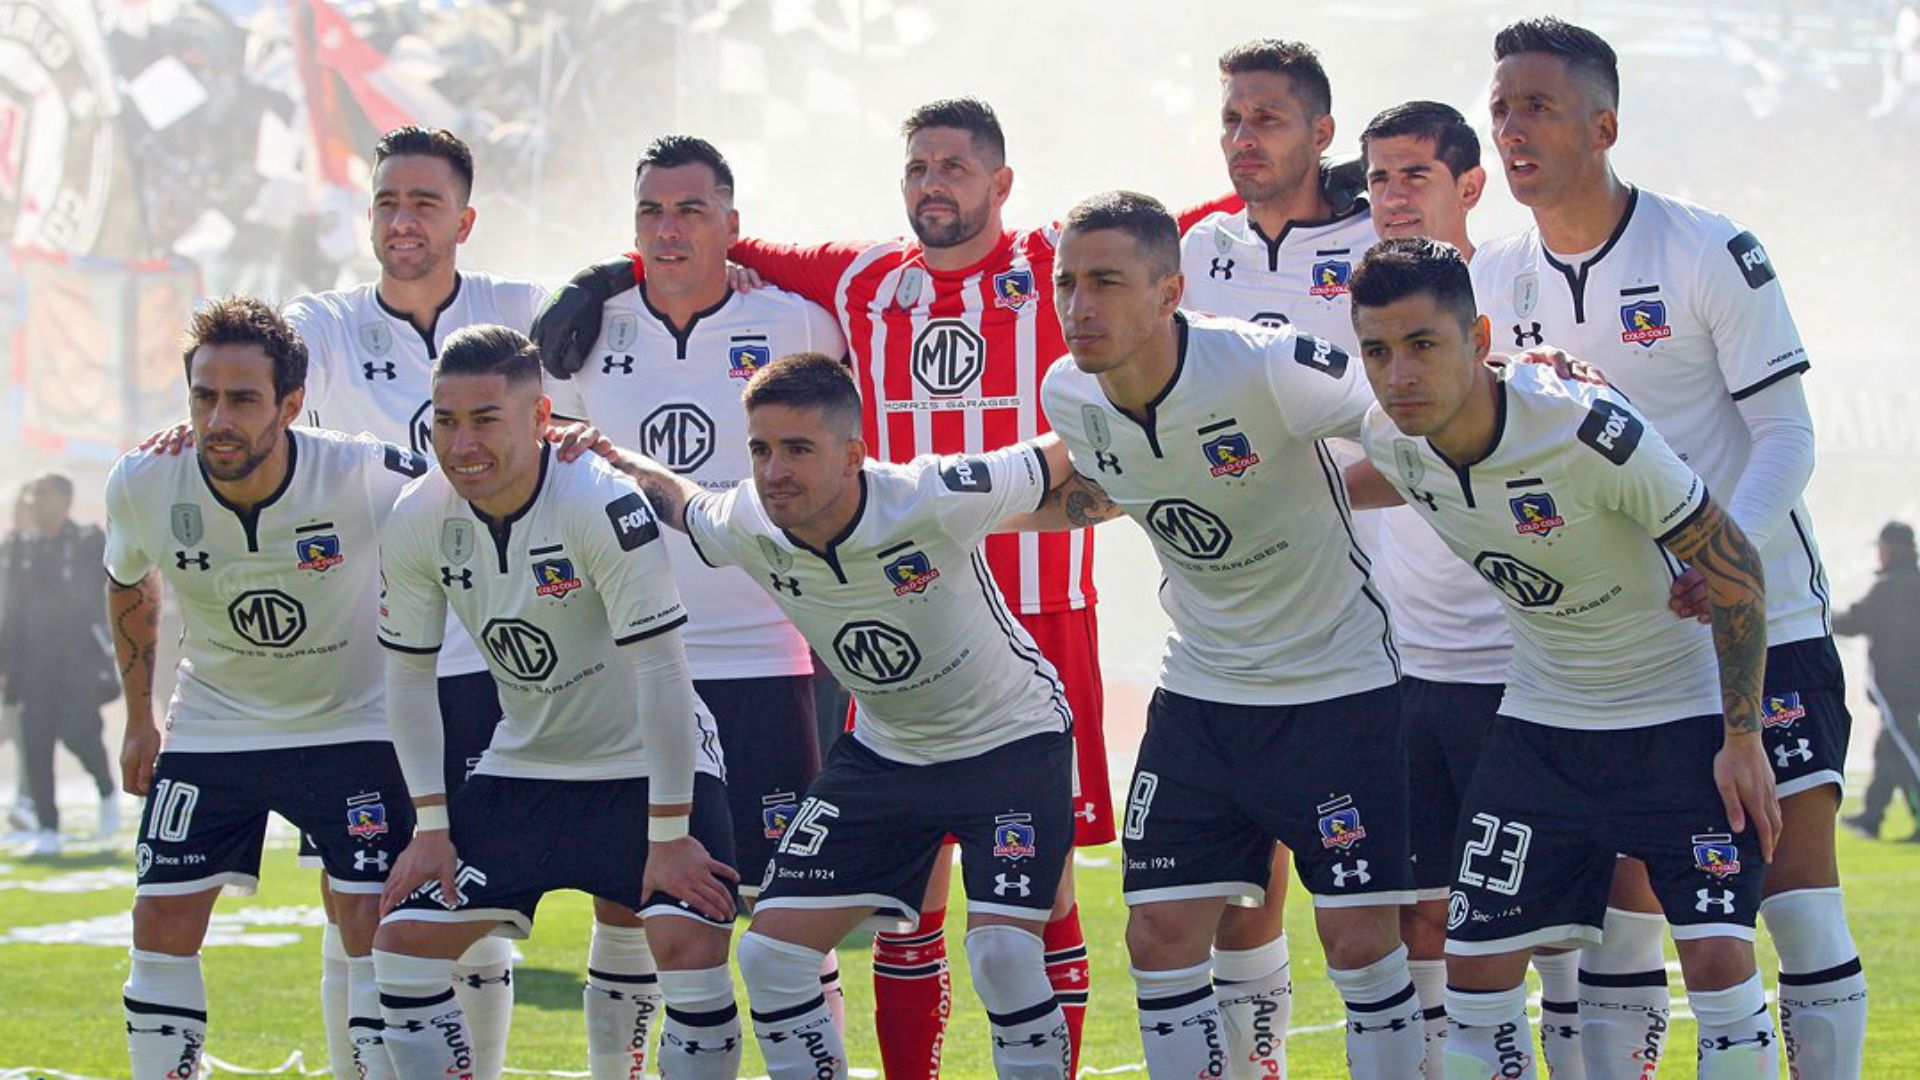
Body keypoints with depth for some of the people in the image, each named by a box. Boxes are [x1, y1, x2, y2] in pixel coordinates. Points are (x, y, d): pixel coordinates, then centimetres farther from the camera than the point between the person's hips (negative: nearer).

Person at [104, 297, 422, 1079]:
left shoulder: (367, 478, -28)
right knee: (163, 925, -2)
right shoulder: (143, 486, -17)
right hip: (210, 728, 2)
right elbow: (127, 583, 6)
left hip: (353, 723, -2)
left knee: (374, 924, -10)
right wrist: (139, 719, 13)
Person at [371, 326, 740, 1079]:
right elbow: (409, 674, 2)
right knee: (402, 943, -3)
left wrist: (669, 837, -22)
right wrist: (432, 826, -2)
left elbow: (660, 670, -24)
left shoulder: (602, 505, -27)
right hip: (523, 768, 5)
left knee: (689, 946, -23)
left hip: (648, 765, -5)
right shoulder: (417, 523, -11)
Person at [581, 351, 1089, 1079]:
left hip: (1012, 739, -5)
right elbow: (673, 496, 7)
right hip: (886, 752, 5)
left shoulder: (935, 500, -30)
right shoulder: (744, 529, -16)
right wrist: (608, 459, -7)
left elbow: (1071, 466, -15)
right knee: (772, 951, -4)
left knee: (1003, 951, -23)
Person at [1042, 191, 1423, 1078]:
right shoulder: (1068, 398, -6)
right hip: (1199, 691, 5)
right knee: (1160, 936, 0)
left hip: (1338, 682, -5)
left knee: (1360, 939, -5)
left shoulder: (1270, 368, -25)